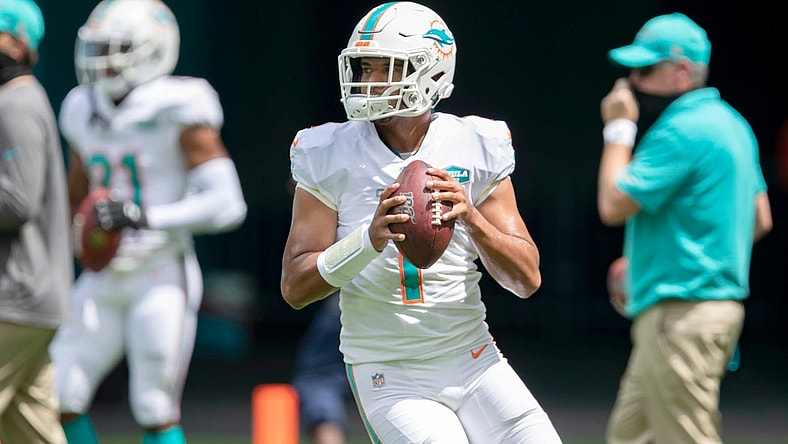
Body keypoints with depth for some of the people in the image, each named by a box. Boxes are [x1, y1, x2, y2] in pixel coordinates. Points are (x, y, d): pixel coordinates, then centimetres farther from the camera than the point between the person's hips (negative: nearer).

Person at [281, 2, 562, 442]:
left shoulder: (474, 150, -1)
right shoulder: (331, 157, -5)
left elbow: (527, 279, -2)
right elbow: (295, 287, -8)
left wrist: (471, 217, -20)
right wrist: (370, 240, -24)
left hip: (473, 363, 3)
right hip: (390, 380, -3)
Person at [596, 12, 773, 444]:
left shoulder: (682, 130, -15)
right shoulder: (731, 124, 17)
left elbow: (613, 206, -16)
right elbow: (760, 220, 23)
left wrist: (619, 129, -7)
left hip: (682, 315, -11)